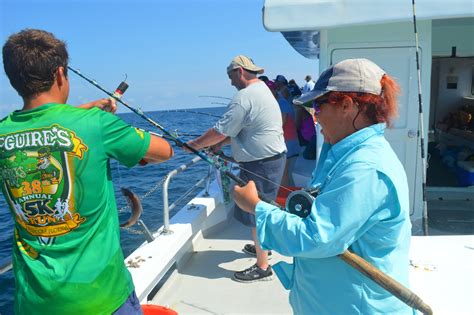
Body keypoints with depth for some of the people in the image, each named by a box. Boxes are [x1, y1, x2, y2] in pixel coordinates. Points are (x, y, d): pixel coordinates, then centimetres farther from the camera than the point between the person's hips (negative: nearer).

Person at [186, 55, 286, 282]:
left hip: (261, 163, -10)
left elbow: (221, 130, -16)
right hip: (272, 157, 10)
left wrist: (197, 143, -2)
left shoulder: (244, 96, -19)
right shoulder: (263, 89, 15)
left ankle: (262, 267, 9)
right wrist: (219, 143, 10)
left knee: (256, 213, -2)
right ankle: (261, 246, 41)